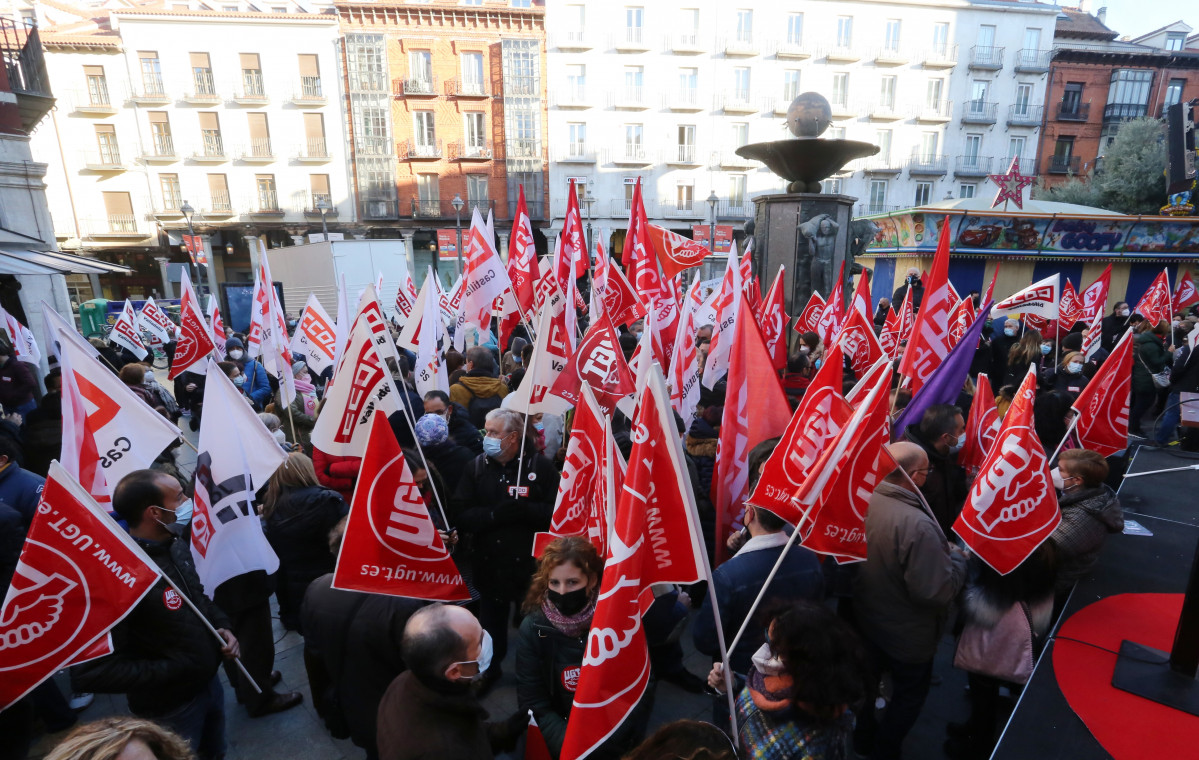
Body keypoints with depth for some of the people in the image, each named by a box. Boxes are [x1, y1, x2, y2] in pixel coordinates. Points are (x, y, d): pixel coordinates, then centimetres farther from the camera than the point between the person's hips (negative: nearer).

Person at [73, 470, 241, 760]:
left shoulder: (177, 547, -4)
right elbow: (88, 673, -29)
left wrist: (222, 626, -3)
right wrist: (171, 671, -25)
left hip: (209, 682, 7)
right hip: (170, 708, -7)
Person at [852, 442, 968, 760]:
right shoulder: (918, 525, -38)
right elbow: (938, 591, -31)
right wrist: (957, 555, -14)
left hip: (865, 619, 7)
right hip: (907, 634, -6)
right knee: (909, 695, 23)